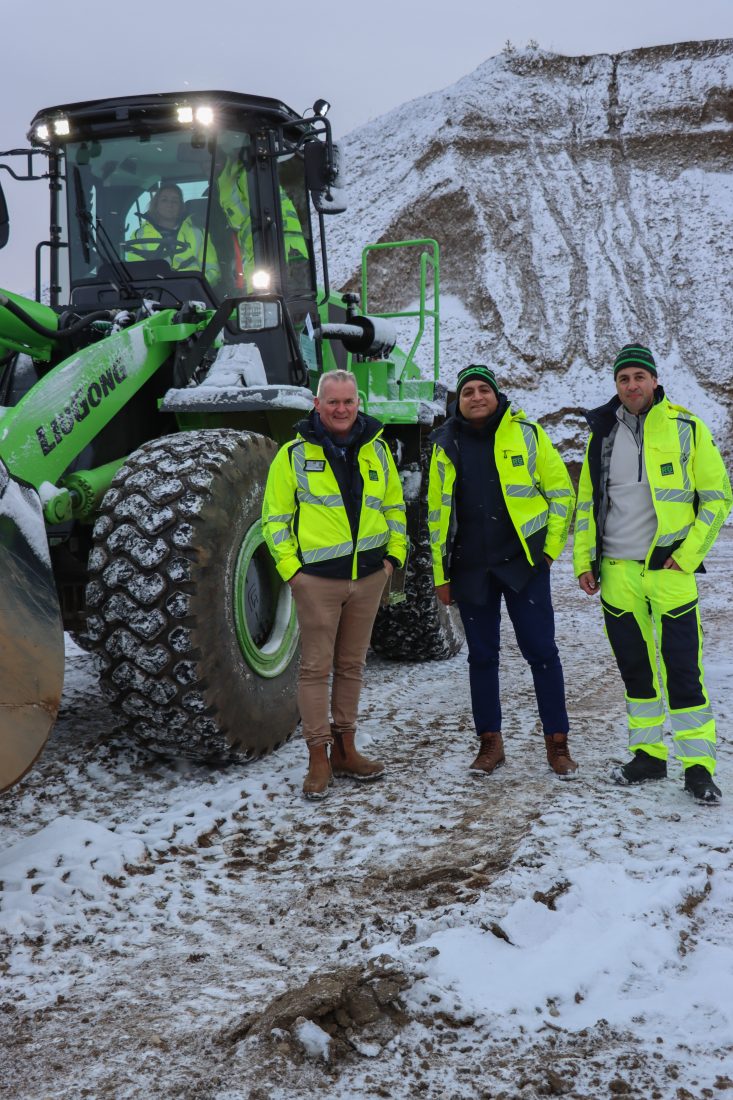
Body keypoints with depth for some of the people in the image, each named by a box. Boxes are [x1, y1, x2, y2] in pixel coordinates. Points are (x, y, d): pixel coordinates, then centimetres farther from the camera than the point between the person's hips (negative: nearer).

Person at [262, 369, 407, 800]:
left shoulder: (376, 450, 9)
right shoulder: (295, 454, -2)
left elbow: (394, 506, 18)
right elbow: (275, 517, 1)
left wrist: (394, 554, 7)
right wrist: (289, 567, -8)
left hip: (368, 575, 4)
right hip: (317, 576, -4)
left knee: (352, 665, 12)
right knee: (316, 667, -1)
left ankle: (345, 749, 23)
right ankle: (319, 758, 6)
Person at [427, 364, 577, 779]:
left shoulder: (527, 433, 0)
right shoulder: (446, 445, 7)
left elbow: (562, 492, 4)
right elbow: (438, 513, 11)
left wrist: (550, 546, -2)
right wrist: (441, 574, 9)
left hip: (523, 561, -2)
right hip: (471, 568, 3)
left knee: (541, 651, -1)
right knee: (482, 656, 9)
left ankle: (557, 742, 11)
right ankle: (490, 741, 21)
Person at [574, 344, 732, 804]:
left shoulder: (686, 428, -1)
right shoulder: (603, 434, 9)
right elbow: (586, 503, 15)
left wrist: (688, 554, -8)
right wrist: (584, 560, 8)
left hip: (669, 570, -4)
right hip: (616, 572, 4)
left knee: (682, 670, -5)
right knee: (635, 670, 11)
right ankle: (649, 755, 22)